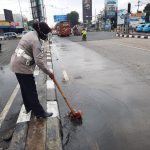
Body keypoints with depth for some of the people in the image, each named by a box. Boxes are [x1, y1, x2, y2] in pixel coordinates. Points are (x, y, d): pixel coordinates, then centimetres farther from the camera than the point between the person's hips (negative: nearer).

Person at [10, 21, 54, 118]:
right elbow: (39, 61, -26)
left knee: (25, 88, 21)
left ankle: (29, 107, 38)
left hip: (17, 64, 10)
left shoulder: (31, 34, 10)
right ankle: (39, 112, 14)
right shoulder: (35, 40, -21)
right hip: (23, 67, -10)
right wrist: (49, 73, -18)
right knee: (31, 91, 0)